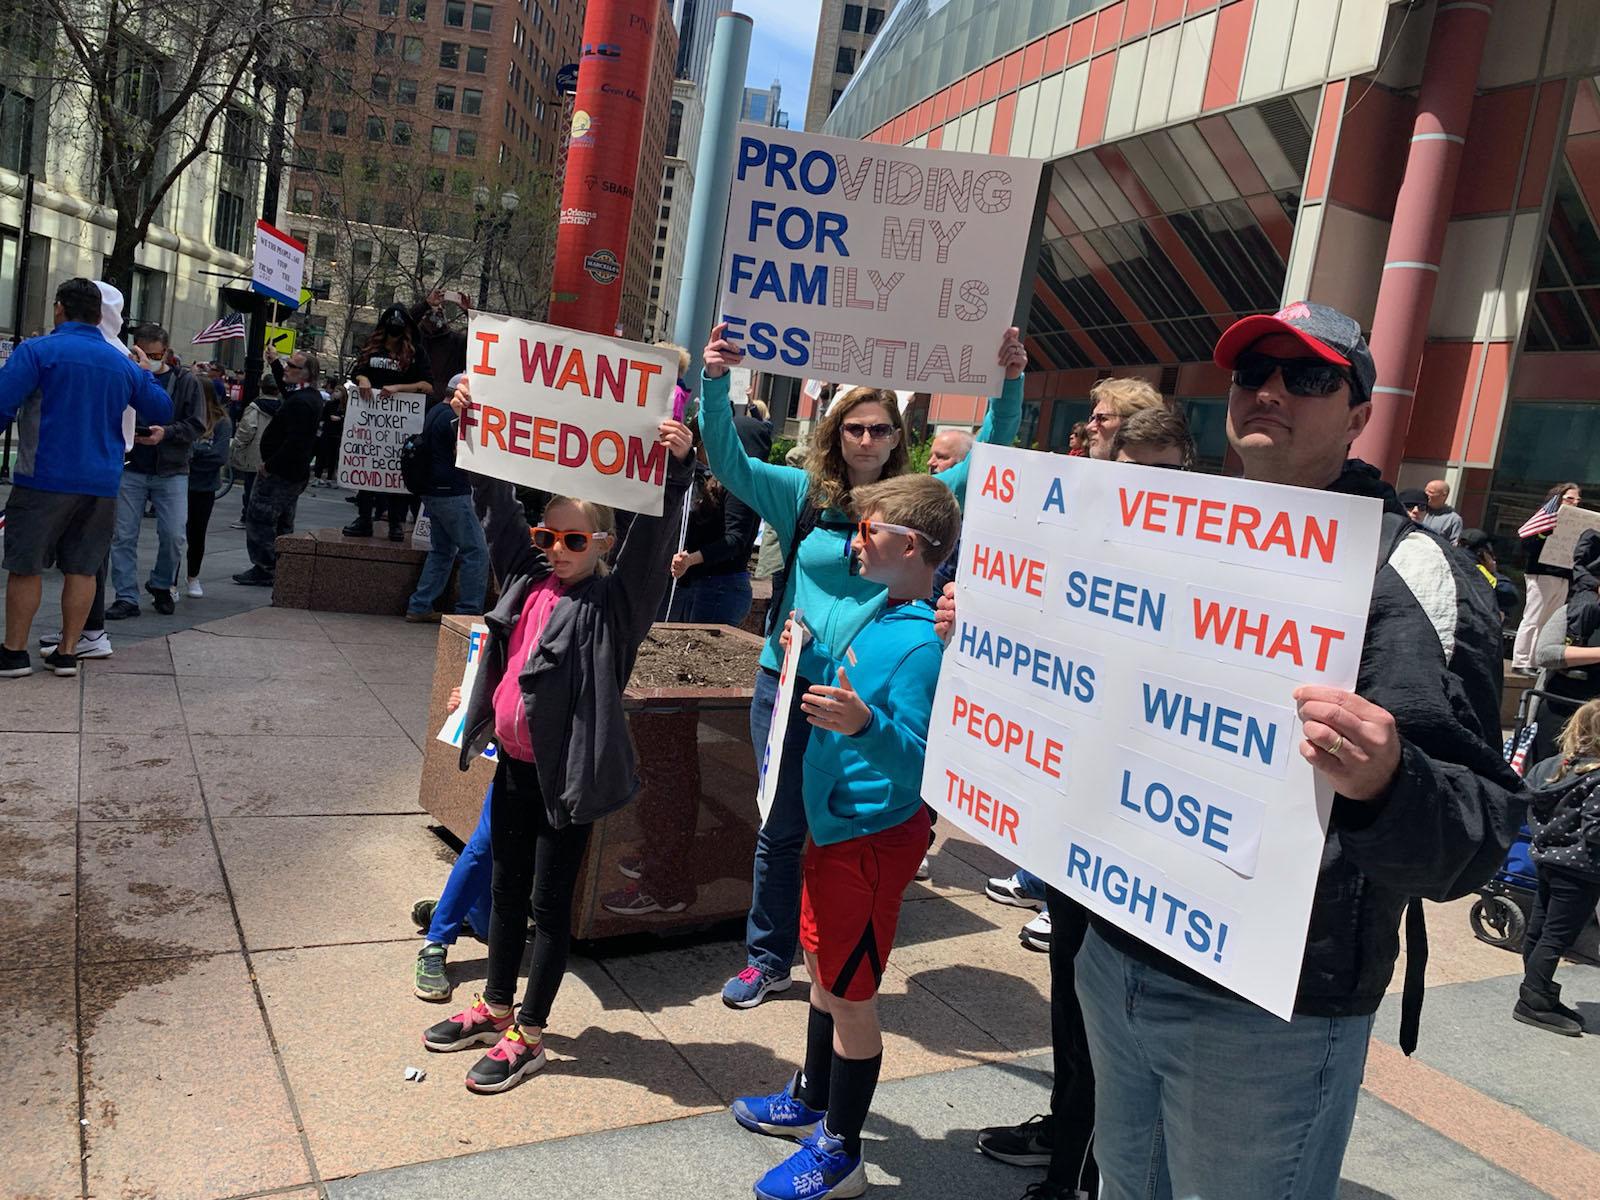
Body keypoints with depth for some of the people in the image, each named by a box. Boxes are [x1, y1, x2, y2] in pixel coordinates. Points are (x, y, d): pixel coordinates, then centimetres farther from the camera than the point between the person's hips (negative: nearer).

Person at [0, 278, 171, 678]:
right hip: (101, 484, 4)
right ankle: (67, 652, 13)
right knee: (82, 568, 9)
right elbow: (162, 411, 18)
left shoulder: (37, 351, -7)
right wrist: (147, 374, 31)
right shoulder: (125, 365, 8)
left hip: (45, 479, -4)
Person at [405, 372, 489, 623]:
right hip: (451, 494, -10)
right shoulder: (453, 417, -14)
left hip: (433, 493, 10)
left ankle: (419, 607, 16)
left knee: (441, 551, 16)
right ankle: (469, 611, -6)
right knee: (476, 551, -6)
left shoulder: (435, 412, 17)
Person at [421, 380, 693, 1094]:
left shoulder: (614, 602, -10)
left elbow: (653, 542, -24)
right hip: (515, 764, 7)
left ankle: (528, 1035, 20)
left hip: (568, 774, -6)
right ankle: (495, 1009, 37)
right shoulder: (528, 579, 6)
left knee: (550, 902, 6)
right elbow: (497, 507, 12)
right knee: (506, 888, 20)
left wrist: (676, 469, -37)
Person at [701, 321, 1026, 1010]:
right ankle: (766, 960, 30)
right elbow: (728, 460, -6)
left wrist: (1010, 382, -17)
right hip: (789, 685, 0)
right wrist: (716, 380, -20)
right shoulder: (802, 494, 1)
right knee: (781, 830, 12)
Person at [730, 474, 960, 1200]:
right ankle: (811, 1101, 43)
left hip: (872, 834, -9)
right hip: (835, 822, 10)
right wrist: (812, 656, 6)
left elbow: (918, 760, -27)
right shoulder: (883, 613, 4)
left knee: (850, 994, 5)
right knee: (823, 969, 23)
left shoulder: (923, 643, -24)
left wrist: (866, 725, -43)